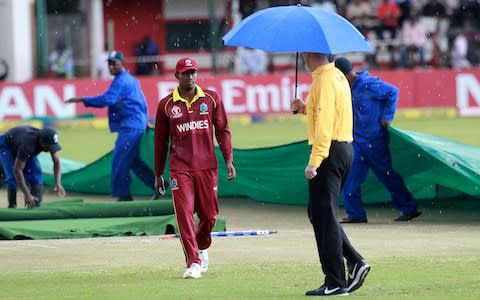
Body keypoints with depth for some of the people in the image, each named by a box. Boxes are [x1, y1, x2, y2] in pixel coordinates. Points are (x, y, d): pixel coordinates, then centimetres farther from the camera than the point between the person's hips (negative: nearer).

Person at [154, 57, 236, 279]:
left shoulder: (211, 99, 5)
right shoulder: (166, 105, 2)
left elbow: (222, 131, 7)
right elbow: (160, 140, 8)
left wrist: (228, 160, -3)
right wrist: (158, 174, 10)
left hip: (207, 167, 1)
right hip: (180, 169, -1)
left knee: (209, 214, 6)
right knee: (184, 213, -10)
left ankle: (202, 248, 36)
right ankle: (193, 263, -9)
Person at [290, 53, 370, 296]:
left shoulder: (323, 81, -15)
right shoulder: (338, 76, 15)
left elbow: (324, 125, -22)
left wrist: (314, 162, -25)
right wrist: (306, 108, 15)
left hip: (330, 151, -10)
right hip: (344, 149, 10)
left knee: (323, 216, -5)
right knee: (318, 213, 17)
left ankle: (335, 283, -4)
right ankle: (355, 262, 8)